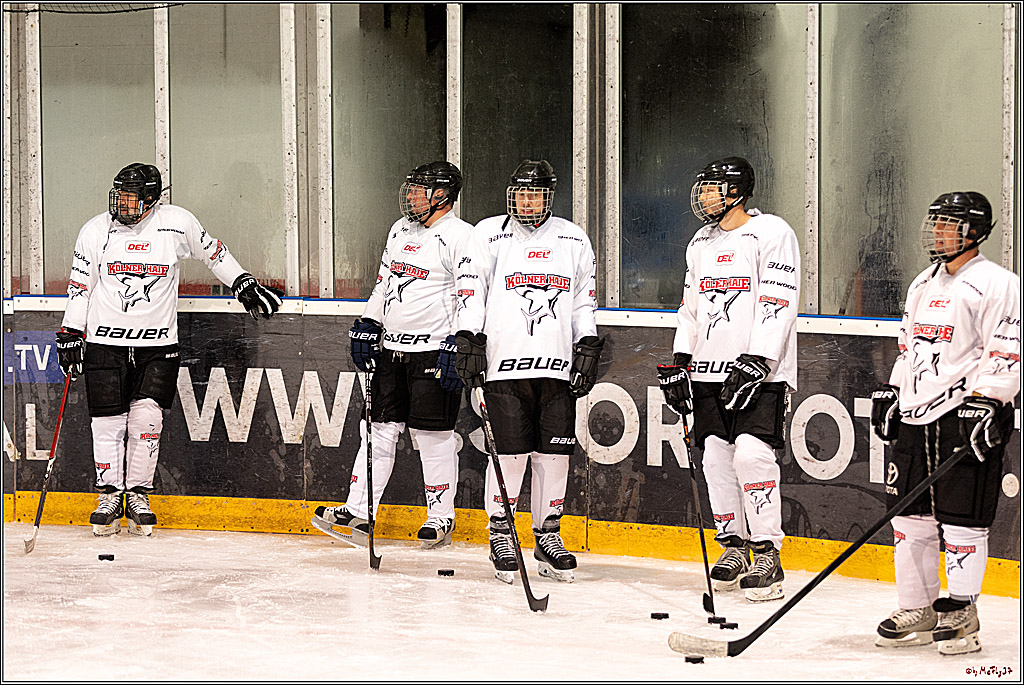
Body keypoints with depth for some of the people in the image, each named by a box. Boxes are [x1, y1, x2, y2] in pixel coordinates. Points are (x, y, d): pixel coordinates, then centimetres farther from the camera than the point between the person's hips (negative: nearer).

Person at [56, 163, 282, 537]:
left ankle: (138, 496, 8)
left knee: (146, 419, -7)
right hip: (105, 342, 1)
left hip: (158, 345, 0)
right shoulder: (95, 231, -3)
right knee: (108, 421, -1)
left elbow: (212, 252, 12)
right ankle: (110, 497, 13)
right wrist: (70, 334, 2)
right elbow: (79, 285, 5)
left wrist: (245, 285, 15)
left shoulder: (177, 222, -5)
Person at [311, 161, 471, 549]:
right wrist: (367, 327, 15)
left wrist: (457, 347, -20)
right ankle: (358, 513, 7)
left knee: (433, 436, -2)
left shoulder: (460, 237, -10)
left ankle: (441, 518, 9)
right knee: (380, 429, 6)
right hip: (391, 350, 7)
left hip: (434, 353, -7)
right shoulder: (400, 230, 15)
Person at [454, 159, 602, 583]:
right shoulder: (488, 235, 5)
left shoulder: (574, 240, 13)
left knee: (554, 454, 3)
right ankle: (501, 537, 8)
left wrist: (587, 349, 8)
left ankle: (548, 537, 15)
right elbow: (471, 293, 2)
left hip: (558, 366, 3)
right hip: (504, 365, -3)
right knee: (510, 454, -5)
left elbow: (585, 301, 16)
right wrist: (469, 342, -7)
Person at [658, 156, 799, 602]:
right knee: (717, 457, 5)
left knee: (752, 455, -16)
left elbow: (779, 303, -14)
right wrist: (679, 362, 14)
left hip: (760, 370, -7)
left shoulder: (772, 234, -7)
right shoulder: (701, 243, 18)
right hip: (710, 371, 7)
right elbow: (691, 305, 24)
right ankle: (733, 546, 18)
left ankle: (767, 555, -9)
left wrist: (755, 362, -21)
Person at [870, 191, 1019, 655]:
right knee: (910, 516, 7)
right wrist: (891, 391, 19)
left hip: (967, 413, -8)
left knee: (961, 520, -5)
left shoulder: (995, 284, -6)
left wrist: (986, 405, -19)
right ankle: (917, 611, 16)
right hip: (915, 415, 8)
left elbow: (1004, 355, -12)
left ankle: (961, 613, 5)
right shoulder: (923, 285, 19)